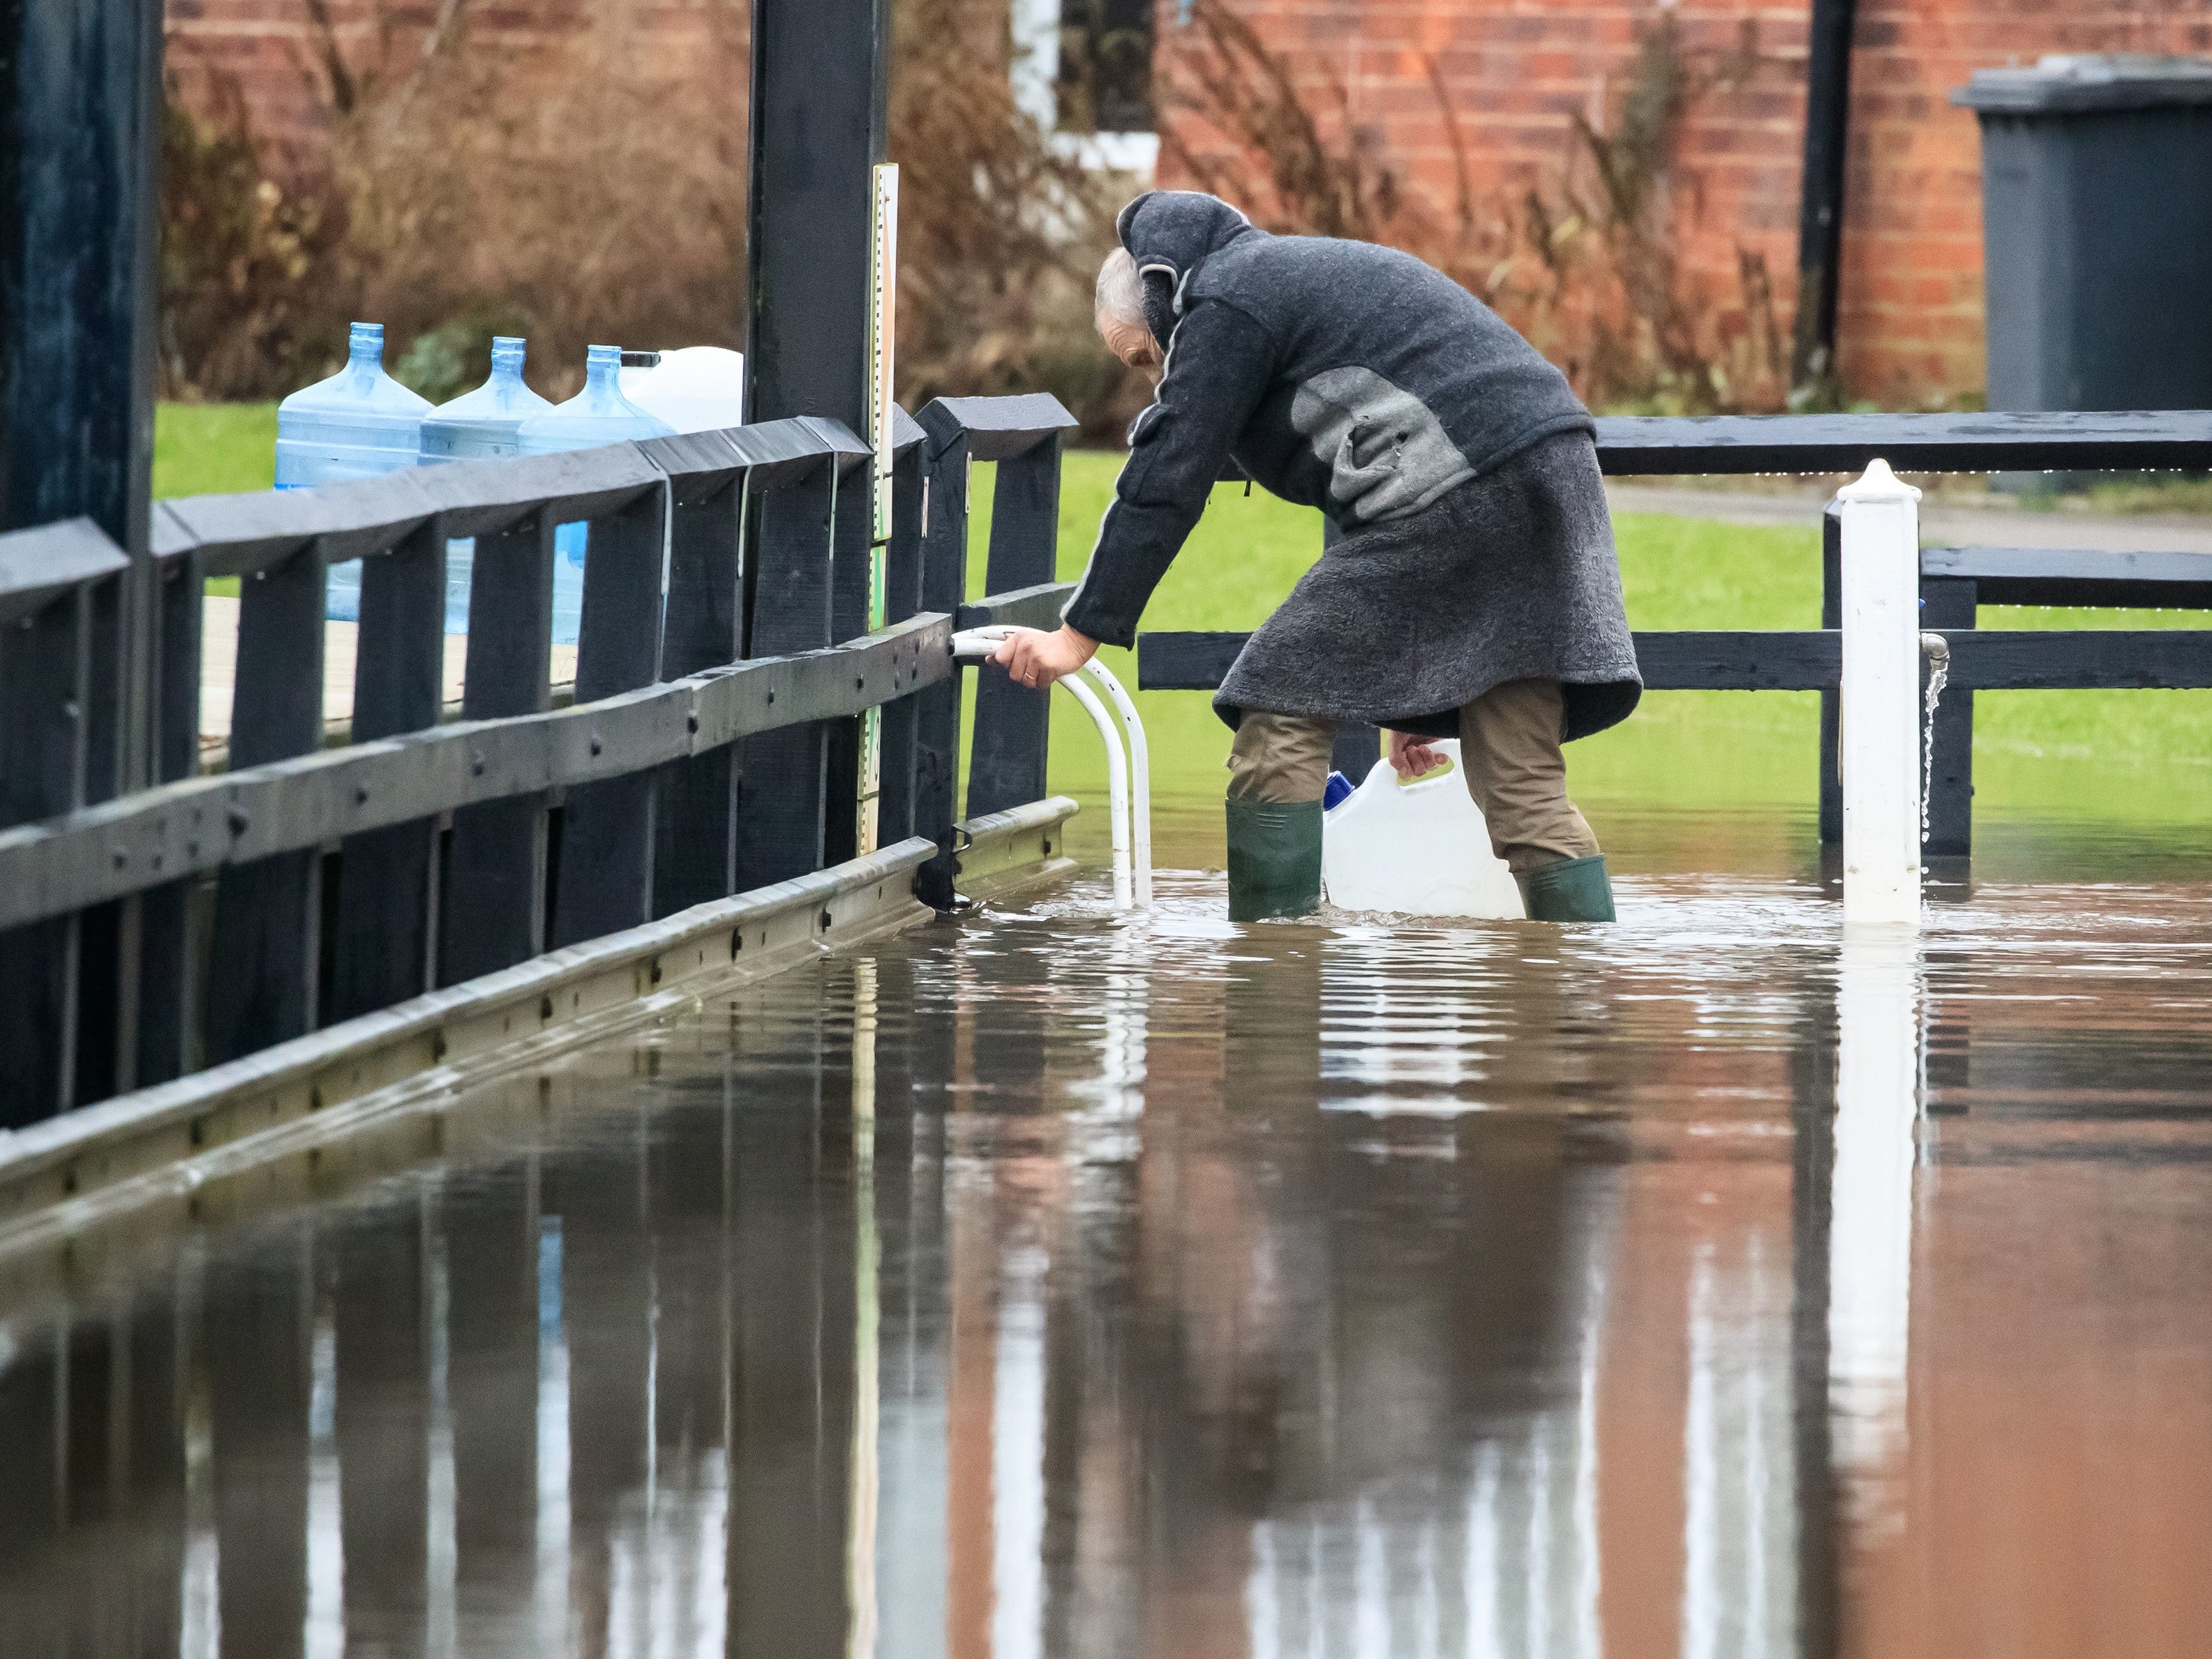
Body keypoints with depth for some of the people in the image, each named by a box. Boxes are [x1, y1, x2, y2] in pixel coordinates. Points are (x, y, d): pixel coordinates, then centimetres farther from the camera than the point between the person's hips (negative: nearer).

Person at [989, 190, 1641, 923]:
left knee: (1280, 723, -3)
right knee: (1523, 782, 7)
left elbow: (1166, 484, -3)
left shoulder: (1226, 307, 4)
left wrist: (1080, 634, 0)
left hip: (1461, 496, -10)